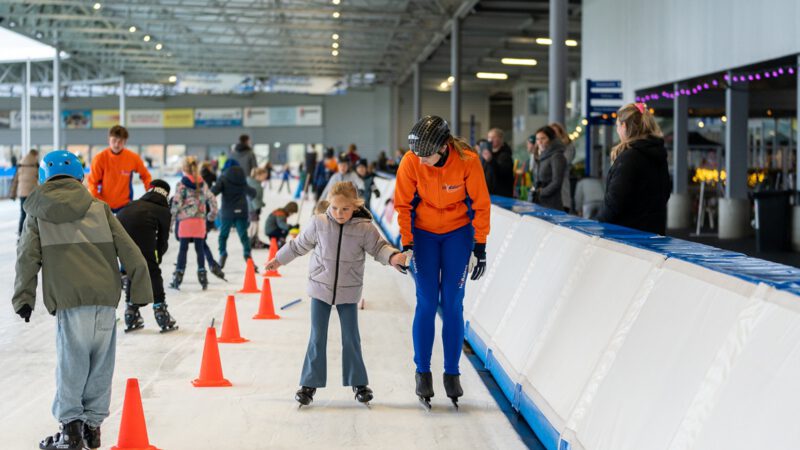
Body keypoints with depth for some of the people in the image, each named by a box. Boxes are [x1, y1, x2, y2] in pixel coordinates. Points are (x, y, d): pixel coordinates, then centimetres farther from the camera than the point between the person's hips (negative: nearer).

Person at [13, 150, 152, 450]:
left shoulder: (37, 215, 10)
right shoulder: (99, 208, 13)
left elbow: (27, 258, 5)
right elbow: (129, 252, 9)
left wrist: (23, 298, 13)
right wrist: (141, 291, 14)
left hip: (70, 301, -1)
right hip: (106, 297, 2)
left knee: (71, 363, 6)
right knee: (101, 363, 11)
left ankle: (71, 426, 2)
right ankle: (93, 424, 16)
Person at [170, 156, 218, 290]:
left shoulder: (181, 184, -5)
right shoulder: (202, 184, 8)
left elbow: (176, 203, -9)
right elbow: (212, 199, 7)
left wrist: (172, 218, 1)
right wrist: (212, 214, 19)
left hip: (185, 220, -3)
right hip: (200, 220, 3)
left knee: (183, 249, 0)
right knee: (200, 248, 8)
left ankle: (178, 276, -1)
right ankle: (202, 275, 8)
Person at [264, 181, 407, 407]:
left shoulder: (364, 228, -10)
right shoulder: (319, 223, -6)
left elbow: (379, 247, -6)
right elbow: (300, 244, 8)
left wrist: (393, 256, -29)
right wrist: (279, 259, 18)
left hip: (348, 292, 0)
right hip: (320, 288, 1)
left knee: (351, 338, 5)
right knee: (317, 338, 3)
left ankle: (358, 382, 20)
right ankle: (310, 383, 11)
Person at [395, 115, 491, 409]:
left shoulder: (467, 161, -24)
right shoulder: (410, 162, -21)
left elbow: (480, 204, -13)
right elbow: (403, 204, -8)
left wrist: (480, 247, -10)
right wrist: (406, 244, -9)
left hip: (458, 232, 0)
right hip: (423, 232, 0)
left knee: (453, 304, -1)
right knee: (426, 303, -3)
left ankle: (452, 373, 9)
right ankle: (422, 372, 8)